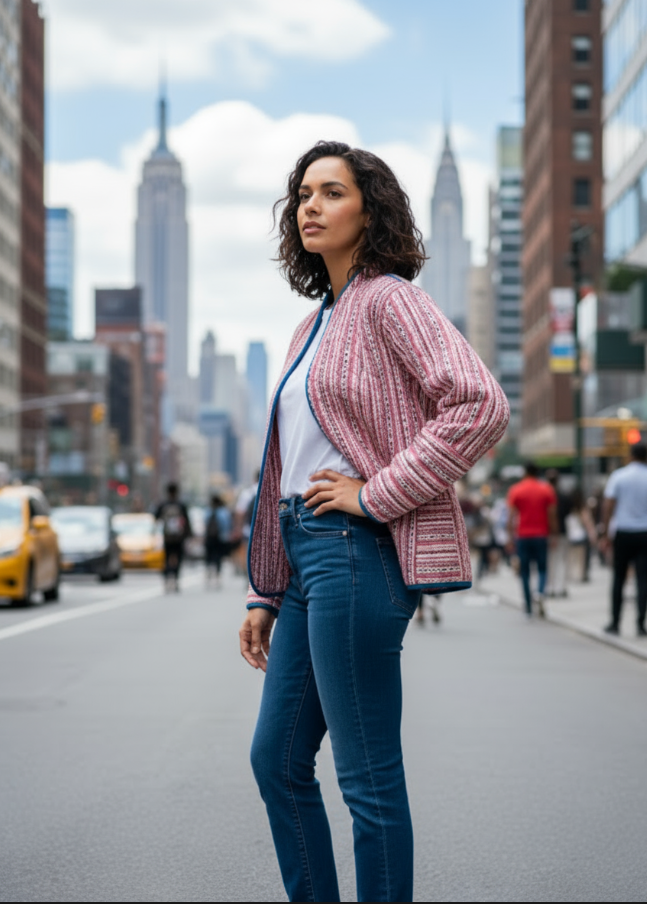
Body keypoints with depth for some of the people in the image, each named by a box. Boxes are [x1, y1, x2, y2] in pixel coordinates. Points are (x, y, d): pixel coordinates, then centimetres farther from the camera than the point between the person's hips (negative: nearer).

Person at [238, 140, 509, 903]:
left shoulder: (388, 299, -6)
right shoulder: (316, 324, 19)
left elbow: (480, 405, -21)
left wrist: (378, 492, -18)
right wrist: (266, 594, 20)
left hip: (357, 552, -9)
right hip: (309, 554, 9)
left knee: (368, 778, -3)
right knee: (277, 761, 15)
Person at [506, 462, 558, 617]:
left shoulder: (515, 490, 1)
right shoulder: (547, 489, 2)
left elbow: (511, 516, -3)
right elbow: (552, 515, -1)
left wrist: (510, 536, 1)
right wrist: (553, 534, 6)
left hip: (522, 535, 0)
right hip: (541, 535, 0)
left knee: (525, 571, 6)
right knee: (542, 568, 9)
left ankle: (528, 606, 6)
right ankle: (540, 593, -19)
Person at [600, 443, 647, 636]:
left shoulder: (619, 476, -2)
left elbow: (608, 506, -5)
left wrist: (605, 534, -1)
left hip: (623, 533, 0)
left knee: (619, 579, 10)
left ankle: (615, 623, 12)